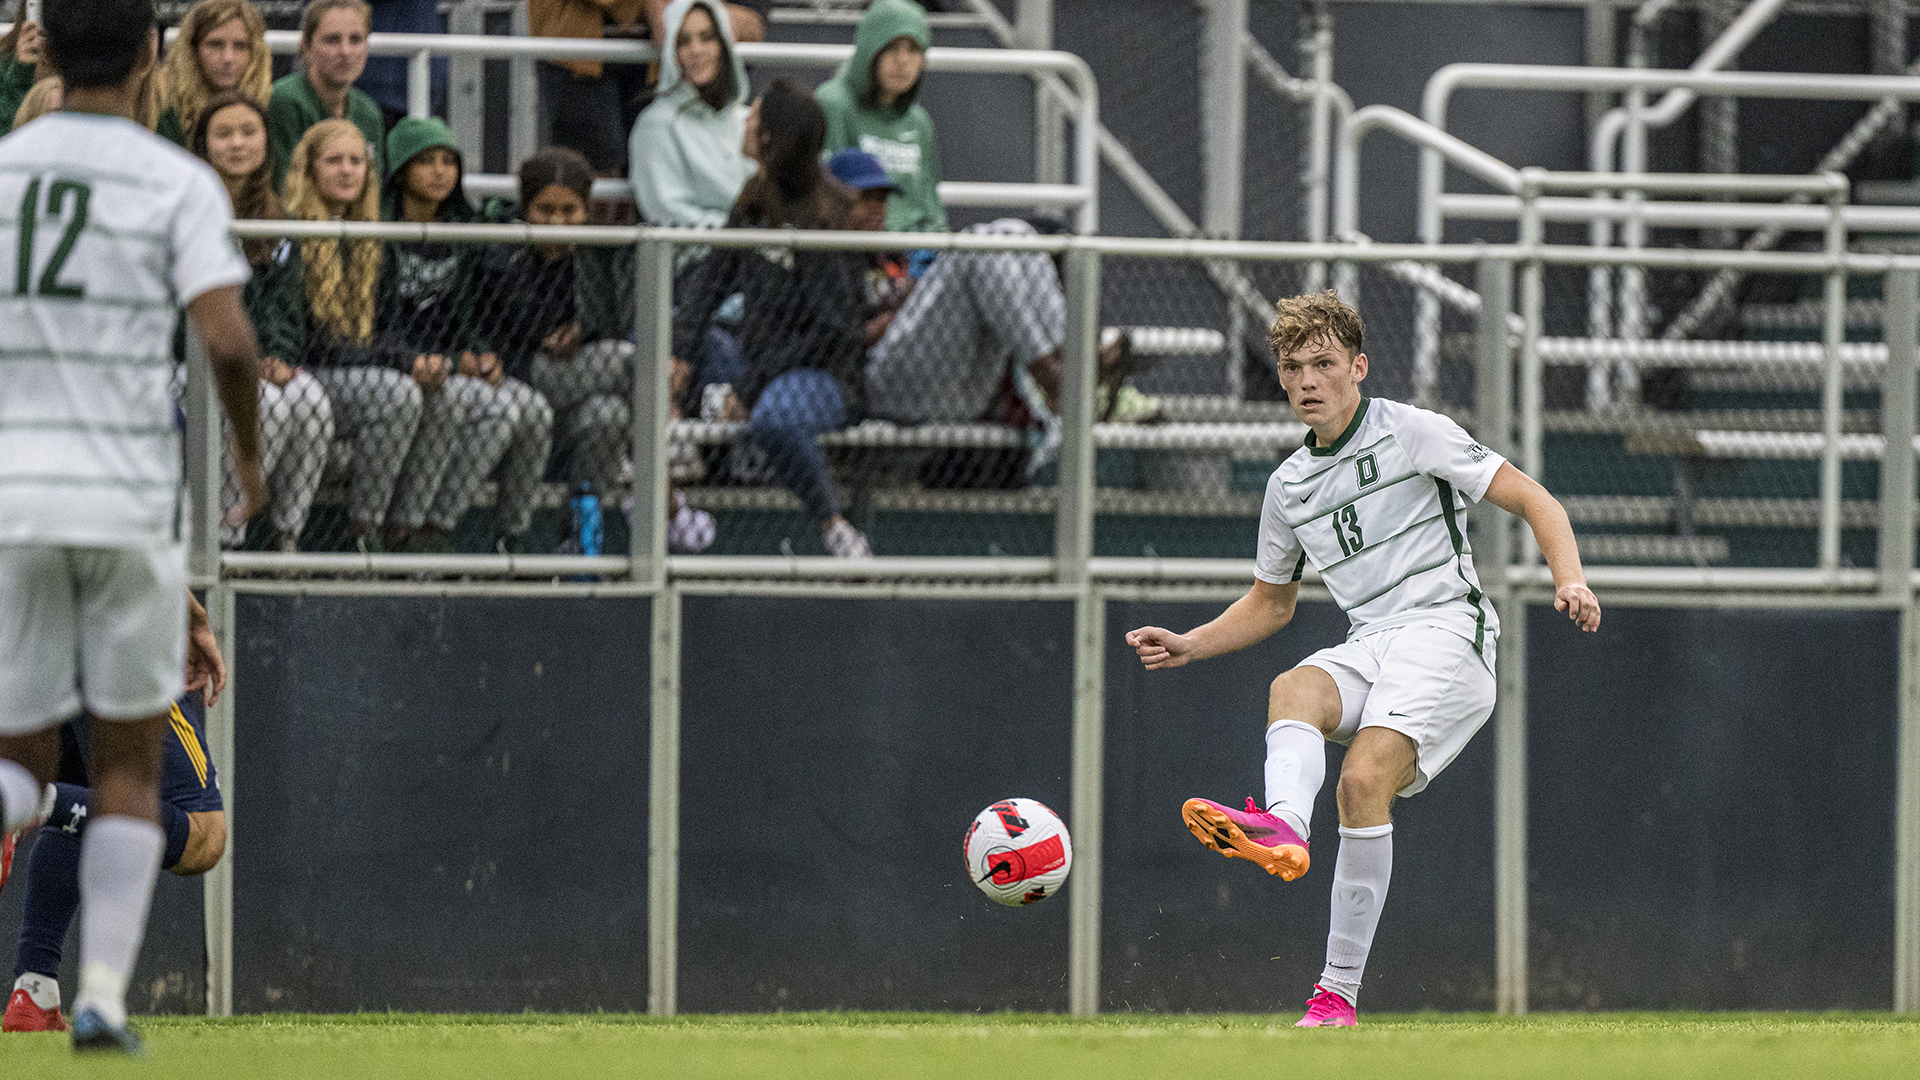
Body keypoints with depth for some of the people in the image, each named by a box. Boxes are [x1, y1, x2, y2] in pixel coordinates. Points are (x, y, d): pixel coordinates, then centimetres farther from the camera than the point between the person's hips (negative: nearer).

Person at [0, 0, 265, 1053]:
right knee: (130, 764, 13)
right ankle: (102, 993, 2)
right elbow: (228, 342, -14)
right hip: (129, 497, -2)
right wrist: (250, 454, 4)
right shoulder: (178, 183, -4)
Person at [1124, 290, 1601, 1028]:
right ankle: (1283, 827, -62)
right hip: (1367, 647, 5)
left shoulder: (1413, 433, 1)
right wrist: (1189, 645, 16)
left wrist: (1570, 580, -18)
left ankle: (1339, 991, -26)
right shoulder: (1290, 485, 19)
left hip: (1443, 629, -5)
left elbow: (1532, 500, -1)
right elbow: (1270, 603, 32)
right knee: (1294, 691, -30)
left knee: (1362, 780, -27)